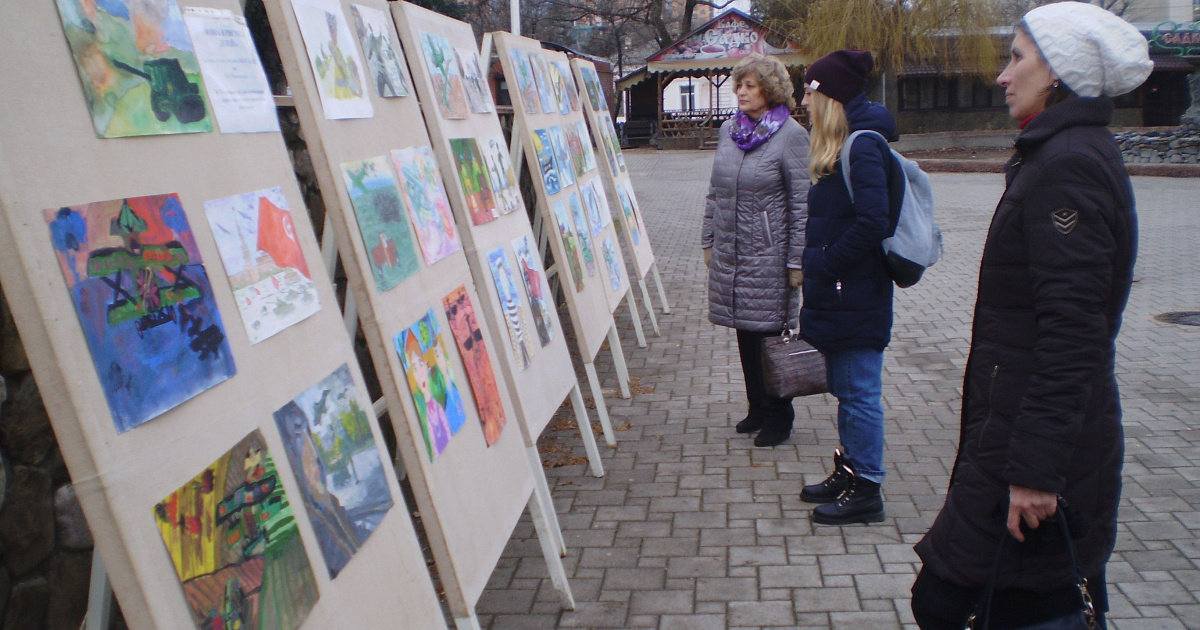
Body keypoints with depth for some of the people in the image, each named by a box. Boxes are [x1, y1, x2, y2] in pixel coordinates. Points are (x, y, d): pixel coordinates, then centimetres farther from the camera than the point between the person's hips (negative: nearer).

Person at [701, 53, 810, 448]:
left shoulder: (790, 135, -9)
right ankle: (757, 408, 27)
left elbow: (801, 203, -10)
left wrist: (797, 260, -13)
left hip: (768, 253, -6)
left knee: (769, 332, 1)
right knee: (745, 332, 13)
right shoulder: (729, 130, 9)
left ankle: (778, 416, 16)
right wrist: (708, 239, 14)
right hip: (729, 251, 6)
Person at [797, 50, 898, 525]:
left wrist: (826, 263, -17)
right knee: (844, 389, 18)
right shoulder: (842, 145, 13)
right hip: (836, 293, 10)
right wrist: (817, 264, 9)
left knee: (859, 392, 0)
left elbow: (872, 221, -25)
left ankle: (866, 490, 12)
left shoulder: (863, 146, -17)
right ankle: (848, 471, 32)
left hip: (856, 296, -10)